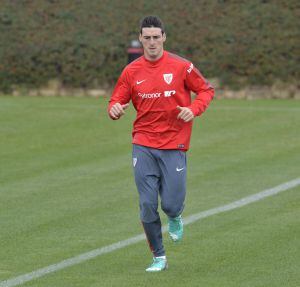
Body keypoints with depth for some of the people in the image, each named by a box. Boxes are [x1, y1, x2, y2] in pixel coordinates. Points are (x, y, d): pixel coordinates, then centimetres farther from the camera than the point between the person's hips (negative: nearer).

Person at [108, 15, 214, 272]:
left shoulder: (181, 67, -3)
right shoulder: (131, 72, 3)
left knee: (171, 204, -5)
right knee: (147, 206, -4)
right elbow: (117, 101, 7)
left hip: (174, 146, -2)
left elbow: (206, 90, 5)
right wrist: (115, 109, -17)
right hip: (143, 147, 2)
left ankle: (175, 217, 34)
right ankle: (159, 257, 12)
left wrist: (193, 109, -14)